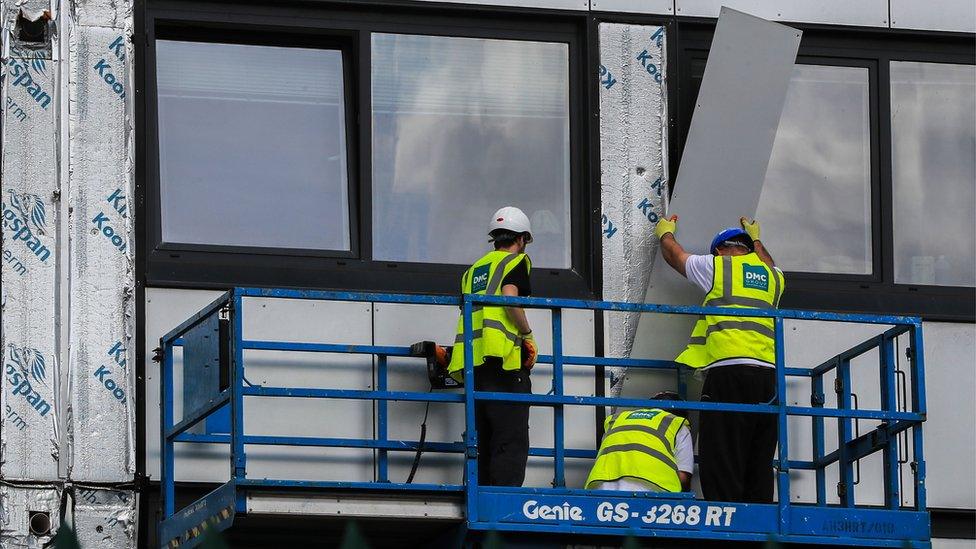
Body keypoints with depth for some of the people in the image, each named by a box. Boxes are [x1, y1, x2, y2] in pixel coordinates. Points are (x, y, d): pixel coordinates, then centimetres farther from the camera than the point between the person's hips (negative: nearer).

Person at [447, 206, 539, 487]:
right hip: (503, 361, -7)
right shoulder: (517, 261, 3)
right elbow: (509, 296, -15)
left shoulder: (474, 269, 24)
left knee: (483, 442, 11)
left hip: (472, 363, 7)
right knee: (512, 442, -9)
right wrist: (528, 335, -5)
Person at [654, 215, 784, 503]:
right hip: (769, 374, 5)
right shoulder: (772, 276, 23)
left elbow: (674, 256, 30)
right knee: (759, 466, 5)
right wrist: (756, 240, 69)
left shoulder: (715, 267, 11)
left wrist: (666, 233, 52)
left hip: (729, 370, -5)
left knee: (721, 464, -9)